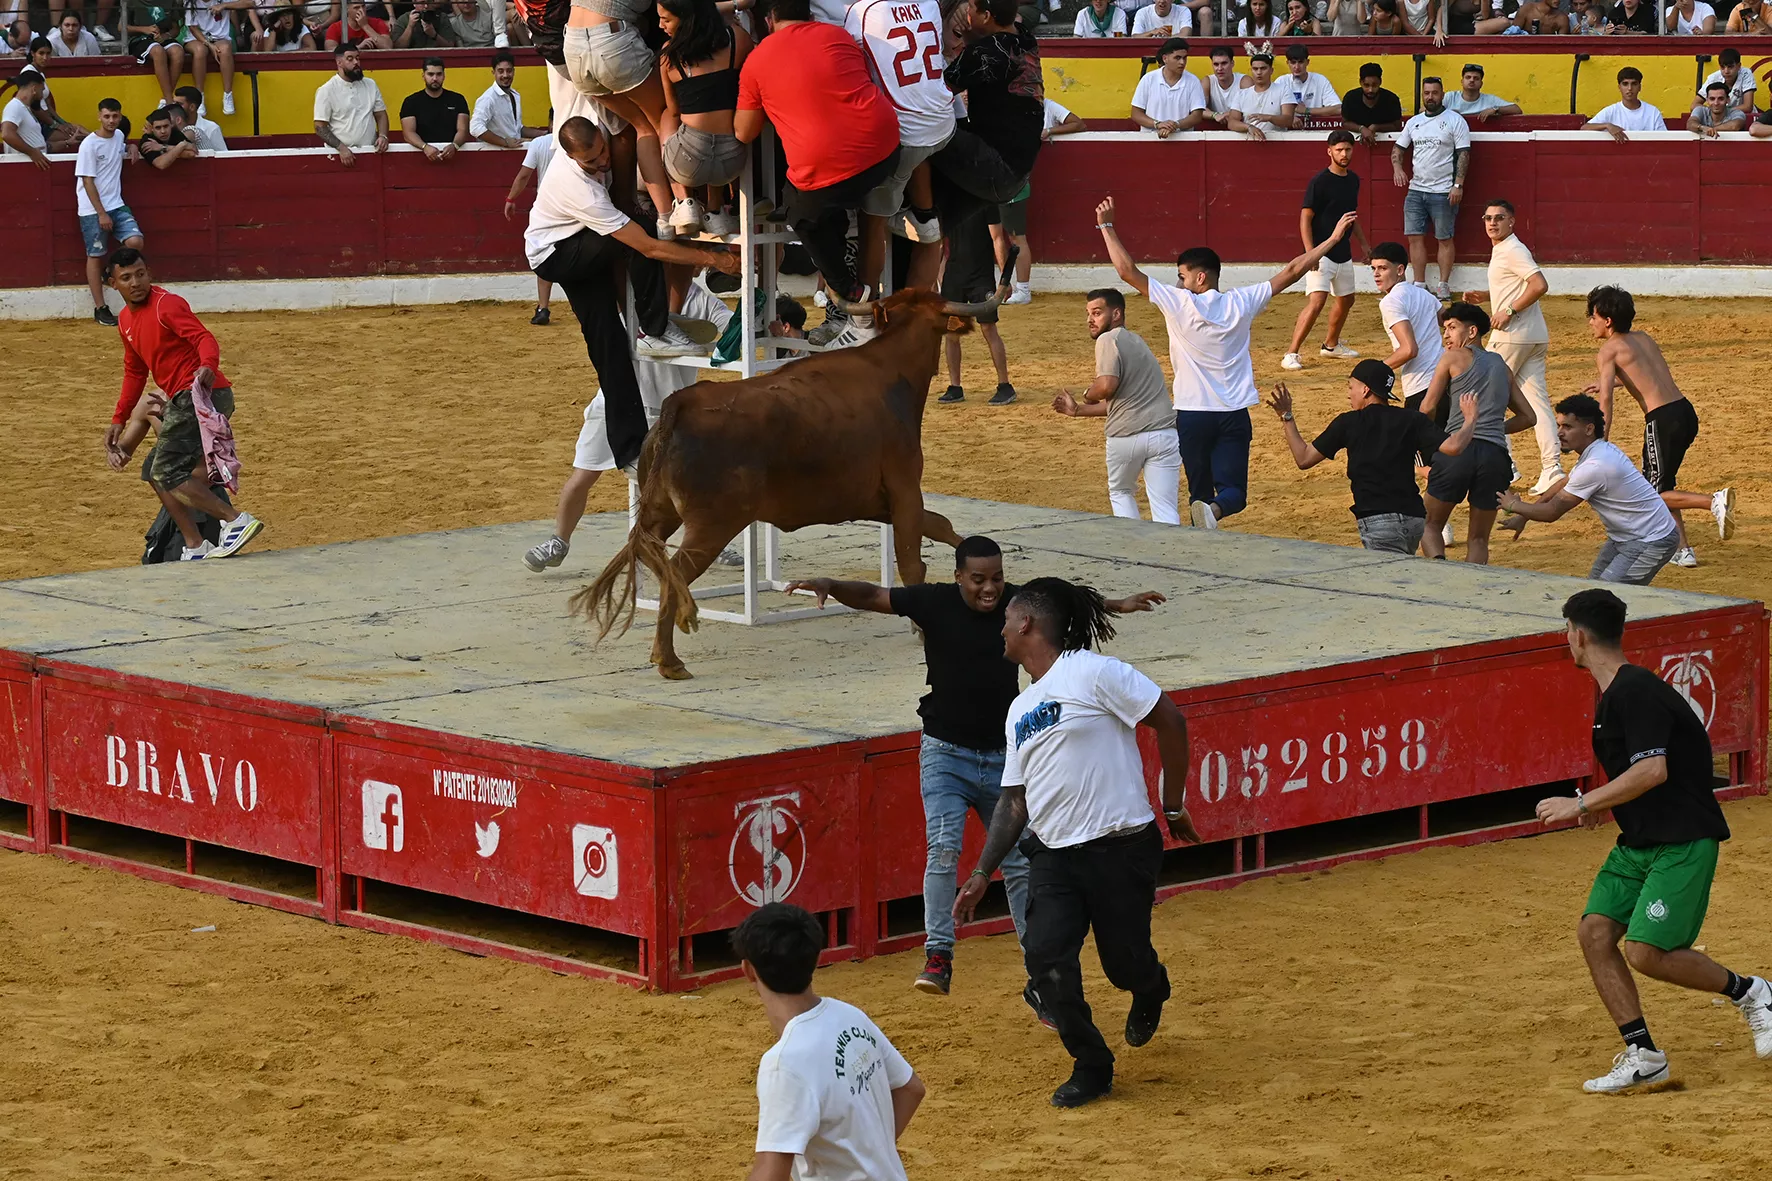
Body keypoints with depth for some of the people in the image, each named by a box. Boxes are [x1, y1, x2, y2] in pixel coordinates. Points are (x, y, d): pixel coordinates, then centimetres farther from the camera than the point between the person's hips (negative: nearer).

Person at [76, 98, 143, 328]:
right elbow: (88, 182, -14)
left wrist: (131, 149, 9)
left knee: (135, 242, -12)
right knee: (95, 256, 0)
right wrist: (101, 213, -17)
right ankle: (100, 309, 5)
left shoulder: (118, 136, 7)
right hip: (92, 210, -6)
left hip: (116, 205, 6)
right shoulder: (89, 144, -12)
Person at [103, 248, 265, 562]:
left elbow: (204, 338, -21)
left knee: (167, 474, -16)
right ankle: (195, 547, 14)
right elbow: (135, 373, 29)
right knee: (154, 473, 15)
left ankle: (237, 520, -23)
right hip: (182, 401, 10)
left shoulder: (167, 304, -9)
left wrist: (208, 366, -43)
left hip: (202, 393, -10)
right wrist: (118, 421, 24)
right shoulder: (126, 320, 18)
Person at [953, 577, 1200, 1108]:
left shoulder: (1091, 672, -7)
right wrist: (981, 873, 11)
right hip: (1053, 855, 6)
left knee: (1125, 964, 2)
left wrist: (1173, 806, -3)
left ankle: (1150, 990, 41)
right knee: (1046, 958, -12)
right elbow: (1014, 800, 18)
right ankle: (1091, 1068, 4)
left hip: (1120, 849, -6)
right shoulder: (1019, 711, 16)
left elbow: (1169, 720, -7)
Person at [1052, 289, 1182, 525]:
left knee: (1120, 493, 22)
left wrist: (1088, 395, 3)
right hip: (1164, 434, 5)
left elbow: (1106, 386, -19)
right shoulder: (1136, 341, 23)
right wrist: (1078, 410, 31)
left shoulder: (1109, 340, -4)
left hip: (1126, 437, -5)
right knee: (1166, 514, -2)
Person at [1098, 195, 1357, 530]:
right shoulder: (1241, 303, -1)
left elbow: (1128, 271, -7)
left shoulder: (1177, 304, -8)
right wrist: (1333, 238, 14)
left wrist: (1107, 227, 3)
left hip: (1192, 415, -1)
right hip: (1234, 415, 1)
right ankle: (1214, 511, -34)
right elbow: (1292, 271, 6)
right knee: (1233, 491, -2)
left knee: (1201, 492, 10)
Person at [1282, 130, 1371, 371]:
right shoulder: (1319, 182, -14)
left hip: (1344, 254, 8)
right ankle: (1291, 355, -18)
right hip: (1322, 253, -8)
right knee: (1316, 301, -20)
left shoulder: (1353, 181, 9)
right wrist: (1310, 253, -24)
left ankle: (1331, 345, 41)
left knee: (1346, 300, 20)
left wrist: (1363, 243, 24)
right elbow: (1305, 219, -15)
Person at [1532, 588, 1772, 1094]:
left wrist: (1583, 804, -22)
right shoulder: (1613, 695, 15)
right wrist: (1605, 805, 10)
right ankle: (1642, 1057, -2)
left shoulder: (1635, 691, -17)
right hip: (1639, 842, 10)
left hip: (1684, 842, -10)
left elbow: (1654, 770, -27)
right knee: (1596, 928, -4)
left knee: (1647, 952, -16)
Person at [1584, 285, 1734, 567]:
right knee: (1662, 484, 23)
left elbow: (1605, 400, -13)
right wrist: (1609, 382, 52)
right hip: (1686, 411, 8)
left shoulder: (1608, 350, -1)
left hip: (1663, 419, -8)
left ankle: (1714, 501, -19)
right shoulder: (1643, 338, 20)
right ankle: (1683, 550, 17)